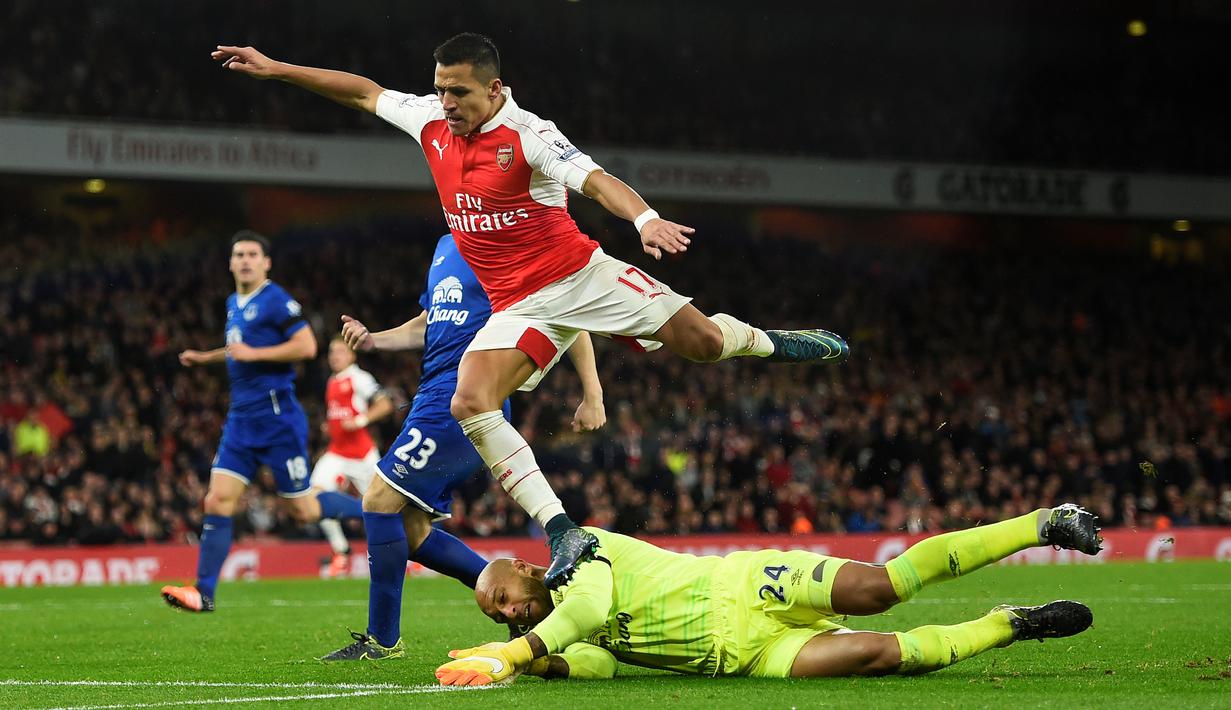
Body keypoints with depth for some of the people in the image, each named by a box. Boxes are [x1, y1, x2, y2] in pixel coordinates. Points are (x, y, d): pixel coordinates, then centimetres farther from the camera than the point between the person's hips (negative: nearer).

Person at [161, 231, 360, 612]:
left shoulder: (276, 300, -11)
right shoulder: (234, 303, 16)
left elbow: (306, 346, -19)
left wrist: (253, 353, -19)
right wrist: (204, 357, 25)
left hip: (277, 416, -7)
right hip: (241, 419, 7)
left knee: (303, 509, 0)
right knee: (218, 501, -3)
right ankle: (203, 593, -4)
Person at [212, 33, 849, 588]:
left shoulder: (527, 135, -16)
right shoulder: (431, 120, 2)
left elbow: (596, 181, -28)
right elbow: (363, 92, 15)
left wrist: (646, 219, -47)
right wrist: (275, 68, 15)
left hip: (581, 276, -5)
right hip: (520, 306, 5)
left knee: (703, 340, -10)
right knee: (470, 403, -20)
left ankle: (770, 342, 30)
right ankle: (562, 534, -23)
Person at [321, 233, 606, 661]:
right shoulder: (446, 246, 19)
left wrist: (592, 395, -10)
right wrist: (374, 340, 7)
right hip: (436, 396, 10)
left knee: (381, 500, -12)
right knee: (410, 530, 8)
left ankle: (382, 640, -5)